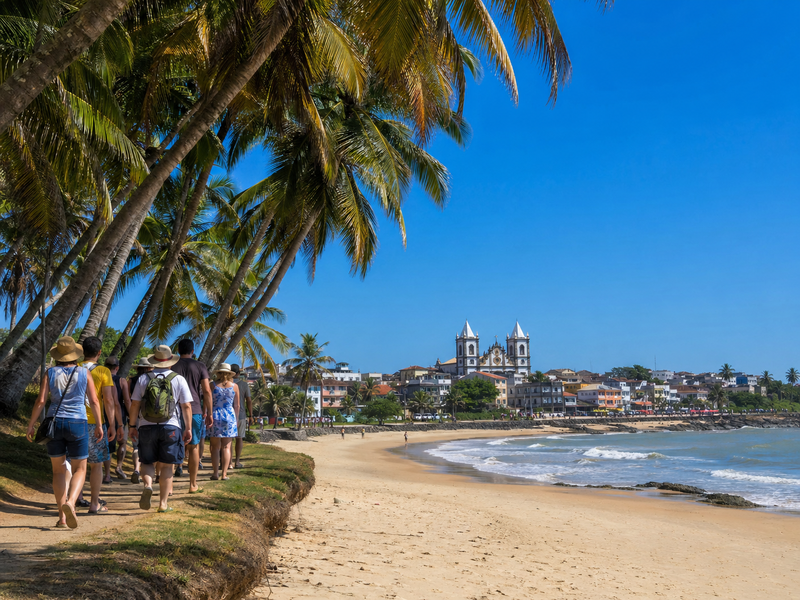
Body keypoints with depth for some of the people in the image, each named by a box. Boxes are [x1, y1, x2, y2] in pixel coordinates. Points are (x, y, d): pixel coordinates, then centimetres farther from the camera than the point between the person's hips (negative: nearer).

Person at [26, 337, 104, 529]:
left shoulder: (50, 373, 0)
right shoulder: (84, 373, -1)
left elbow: (40, 401, -5)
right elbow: (94, 401, -3)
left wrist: (31, 424, 4)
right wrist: (99, 424, 6)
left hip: (54, 423, 2)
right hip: (77, 424, -1)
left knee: (59, 471, 12)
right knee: (79, 470, 8)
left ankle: (62, 517, 8)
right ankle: (70, 503, -19)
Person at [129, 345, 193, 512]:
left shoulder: (143, 378, 4)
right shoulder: (179, 379, 1)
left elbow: (135, 404, 4)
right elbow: (186, 406, -1)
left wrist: (132, 426, 12)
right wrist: (188, 428, 5)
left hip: (147, 426, 1)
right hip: (171, 427, -1)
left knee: (147, 461, 13)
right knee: (166, 465, 5)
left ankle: (148, 484, -16)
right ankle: (163, 503, 7)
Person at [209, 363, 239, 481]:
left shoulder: (213, 385, 0)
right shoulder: (234, 386, 4)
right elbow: (237, 405, 6)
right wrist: (236, 419, 15)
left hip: (215, 416, -1)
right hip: (229, 416, 1)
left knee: (215, 447, 5)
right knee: (226, 447, 5)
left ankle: (216, 473, 3)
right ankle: (224, 473, 1)